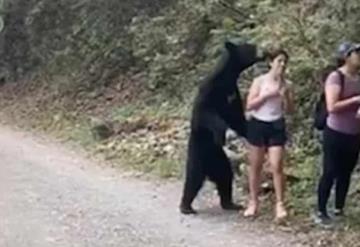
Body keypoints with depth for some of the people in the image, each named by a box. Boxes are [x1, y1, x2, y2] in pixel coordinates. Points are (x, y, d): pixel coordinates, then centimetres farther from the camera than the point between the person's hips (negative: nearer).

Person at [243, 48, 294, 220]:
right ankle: (253, 202, 18)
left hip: (277, 126, 1)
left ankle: (280, 204, -2)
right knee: (255, 166, 7)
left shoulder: (287, 84, 2)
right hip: (258, 125, -1)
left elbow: (290, 111, 2)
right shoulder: (259, 81, -4)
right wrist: (266, 95, -18)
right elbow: (249, 106, -8)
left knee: (277, 167, -7)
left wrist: (285, 97, -15)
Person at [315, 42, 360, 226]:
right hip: (336, 133, -7)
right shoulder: (336, 77, -14)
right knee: (330, 173, -1)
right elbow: (332, 107, -22)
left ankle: (339, 209, 24)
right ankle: (321, 212, 8)